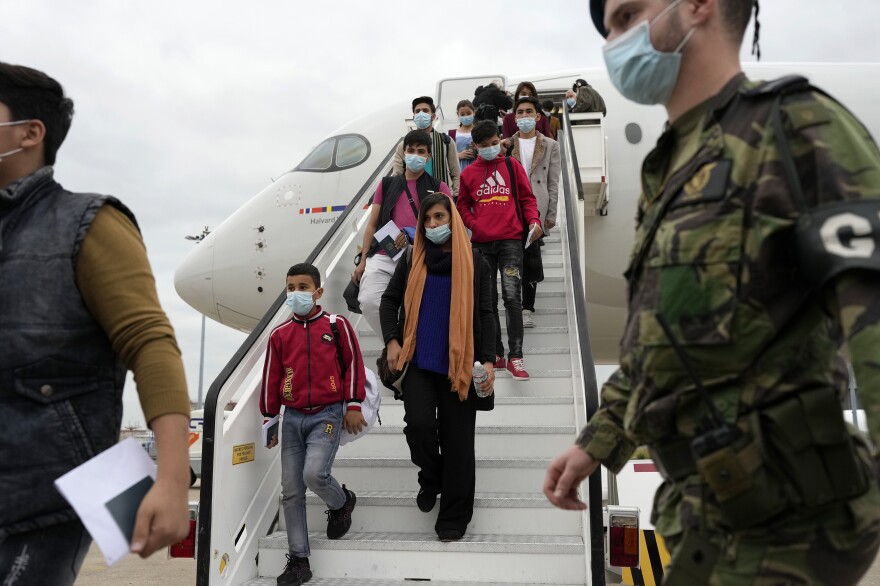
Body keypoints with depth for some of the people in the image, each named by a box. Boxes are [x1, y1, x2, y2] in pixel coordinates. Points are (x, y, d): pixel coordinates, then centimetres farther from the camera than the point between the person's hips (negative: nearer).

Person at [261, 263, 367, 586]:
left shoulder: (337, 325, 0)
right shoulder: (279, 334, 7)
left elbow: (353, 364, 1)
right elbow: (271, 379, 10)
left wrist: (353, 405, -4)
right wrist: (268, 420, 10)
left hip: (327, 414, -4)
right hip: (292, 418, 4)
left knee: (314, 474, -21)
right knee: (291, 491, 3)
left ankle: (342, 502, 15)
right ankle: (298, 560, 15)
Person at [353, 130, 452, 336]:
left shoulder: (439, 188, 13)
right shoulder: (387, 185, 20)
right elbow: (372, 225, 17)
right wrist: (363, 260, 8)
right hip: (383, 257, 2)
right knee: (369, 301, -16)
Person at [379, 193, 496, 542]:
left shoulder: (474, 262, 3)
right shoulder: (413, 260, 8)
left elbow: (485, 314, 3)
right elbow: (390, 299, 14)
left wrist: (488, 359, -7)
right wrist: (392, 340, -1)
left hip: (458, 365, -1)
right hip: (418, 361, 1)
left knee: (457, 441, 2)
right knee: (419, 423, -16)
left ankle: (454, 519, 18)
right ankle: (431, 479, 18)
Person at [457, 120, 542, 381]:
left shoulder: (512, 165, 8)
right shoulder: (469, 173, 10)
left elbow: (527, 197, 8)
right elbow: (462, 205, 16)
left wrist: (533, 220, -9)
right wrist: (474, 224, -2)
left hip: (510, 240, -2)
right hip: (481, 243, 2)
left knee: (512, 297, -12)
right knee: (487, 300, 7)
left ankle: (516, 357, -7)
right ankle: (496, 354, 17)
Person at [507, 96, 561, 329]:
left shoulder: (550, 146, 9)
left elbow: (553, 183, 5)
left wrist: (551, 214, -2)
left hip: (535, 209, -1)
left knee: (530, 258, 2)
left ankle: (527, 308, 11)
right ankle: (526, 308, 12)